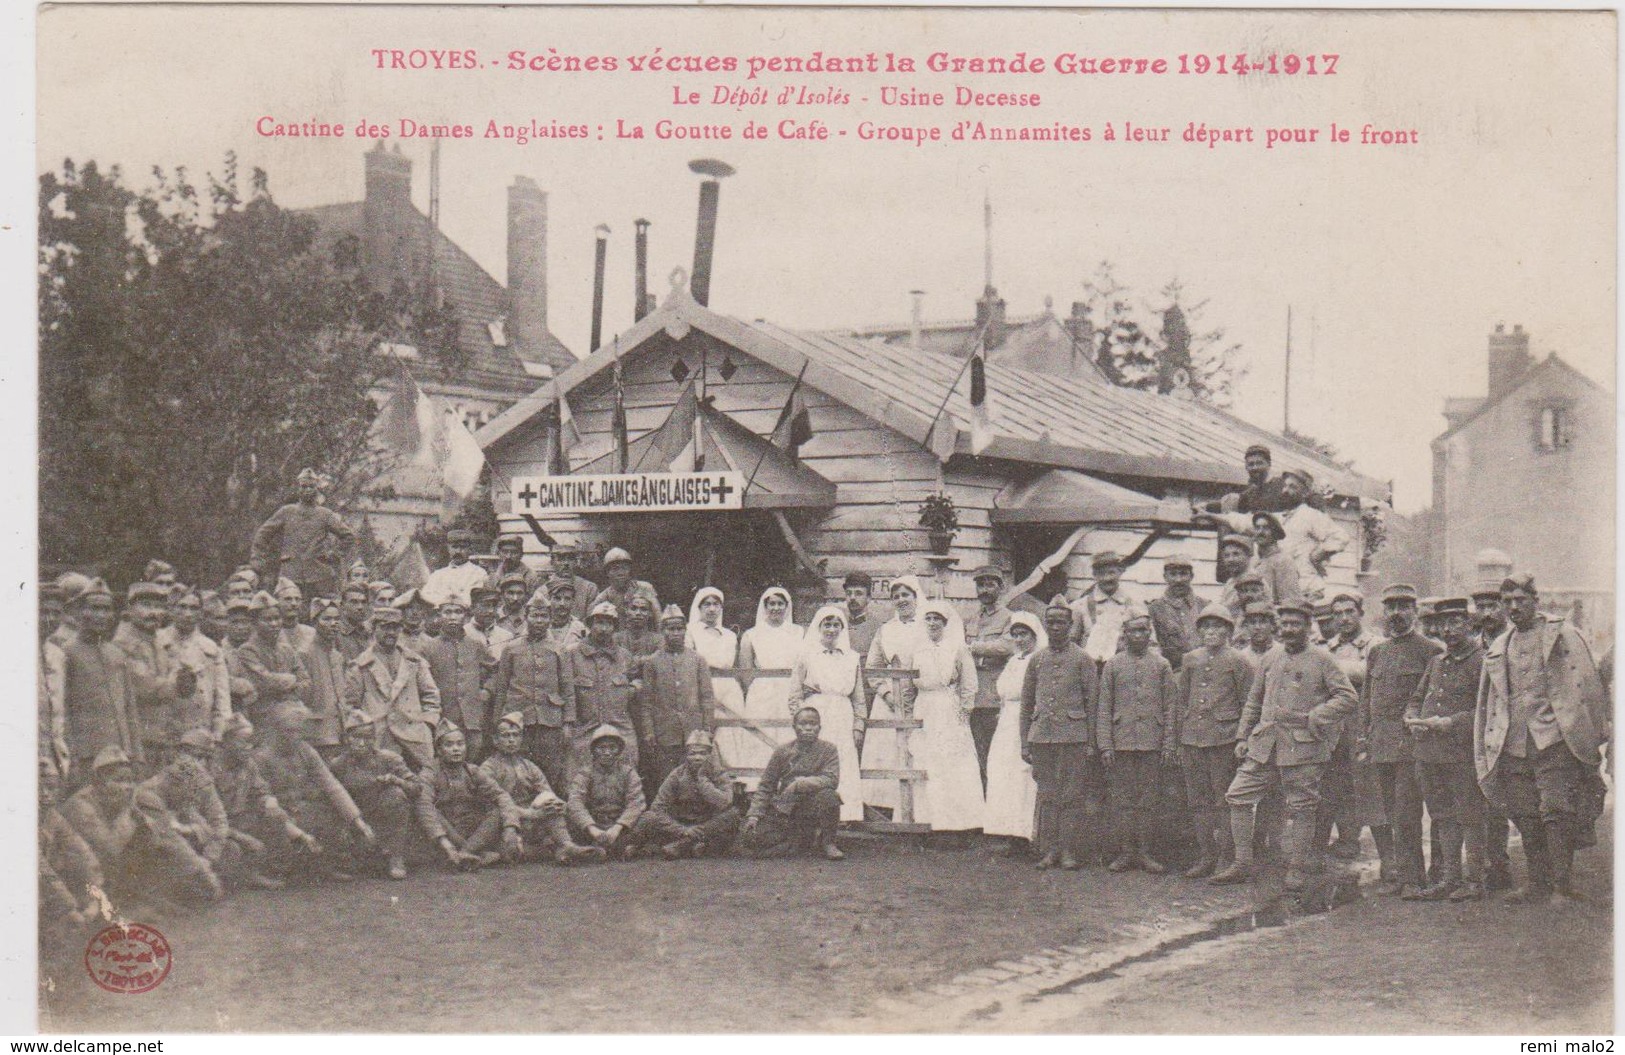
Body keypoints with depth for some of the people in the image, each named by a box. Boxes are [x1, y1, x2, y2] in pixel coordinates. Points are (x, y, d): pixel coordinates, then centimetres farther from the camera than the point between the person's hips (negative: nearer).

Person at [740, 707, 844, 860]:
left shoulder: (828, 749, 0)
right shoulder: (783, 753, 5)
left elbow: (832, 779, -15)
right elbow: (765, 786, 6)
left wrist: (799, 784, -23)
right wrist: (754, 815, -6)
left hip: (812, 809, -2)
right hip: (784, 810, 2)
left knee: (828, 795, -36)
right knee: (749, 836, -20)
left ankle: (827, 843, -10)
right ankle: (798, 840, 5)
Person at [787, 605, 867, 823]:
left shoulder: (852, 658, 14)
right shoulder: (806, 656, 7)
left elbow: (859, 698, 16)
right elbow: (794, 695, 6)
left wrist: (859, 727, 7)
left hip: (843, 723, 2)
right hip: (815, 721, -2)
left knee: (846, 772, -6)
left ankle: (846, 816, -4)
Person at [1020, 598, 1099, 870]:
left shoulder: (1083, 659, 3)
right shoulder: (1036, 660, 12)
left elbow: (1092, 702, 2)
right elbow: (1026, 703, 15)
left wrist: (1090, 743, -3)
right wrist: (1024, 743, 11)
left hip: (1073, 736, -3)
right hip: (1041, 735, 3)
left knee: (1073, 796, -2)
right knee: (1046, 795, 5)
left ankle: (1069, 851, 2)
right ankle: (1048, 850, 9)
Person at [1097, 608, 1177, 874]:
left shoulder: (1161, 665, 7)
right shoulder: (1113, 665, 6)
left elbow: (1169, 709, 7)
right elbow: (1103, 709, 4)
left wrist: (1168, 746, 1)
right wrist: (1105, 745, -3)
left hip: (1151, 744, 0)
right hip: (1121, 743, 0)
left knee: (1148, 799, 2)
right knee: (1122, 799, 1)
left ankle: (1144, 852, 8)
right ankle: (1125, 850, 8)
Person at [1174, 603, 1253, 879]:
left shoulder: (1238, 662, 1)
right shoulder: (1190, 660, 12)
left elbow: (1248, 704, 1)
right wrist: (1179, 739, 13)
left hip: (1224, 740, -4)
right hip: (1192, 739, 5)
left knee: (1225, 802, -1)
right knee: (1197, 801, 7)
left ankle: (1227, 859, 5)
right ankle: (1206, 856, 15)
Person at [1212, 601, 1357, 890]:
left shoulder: (1321, 660, -1)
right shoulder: (1270, 658, 14)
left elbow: (1347, 697, -6)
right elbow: (1253, 701, 20)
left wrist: (1314, 718, -16)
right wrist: (1242, 736, 13)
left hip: (1303, 747, -5)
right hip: (1264, 744, 5)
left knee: (1301, 810, 1)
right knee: (1238, 797, 0)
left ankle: (1297, 871, 11)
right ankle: (1242, 865, 9)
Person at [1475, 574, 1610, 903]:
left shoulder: (1562, 636, 3)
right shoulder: (1498, 649, 18)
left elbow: (1586, 687, 1)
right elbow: (1488, 702, 22)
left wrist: (1594, 737, -4)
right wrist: (1486, 752, 17)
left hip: (1554, 740, -5)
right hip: (1513, 747, 5)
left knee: (1556, 812, -10)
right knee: (1525, 818, 6)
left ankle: (1562, 885, -7)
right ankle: (1538, 883, 15)